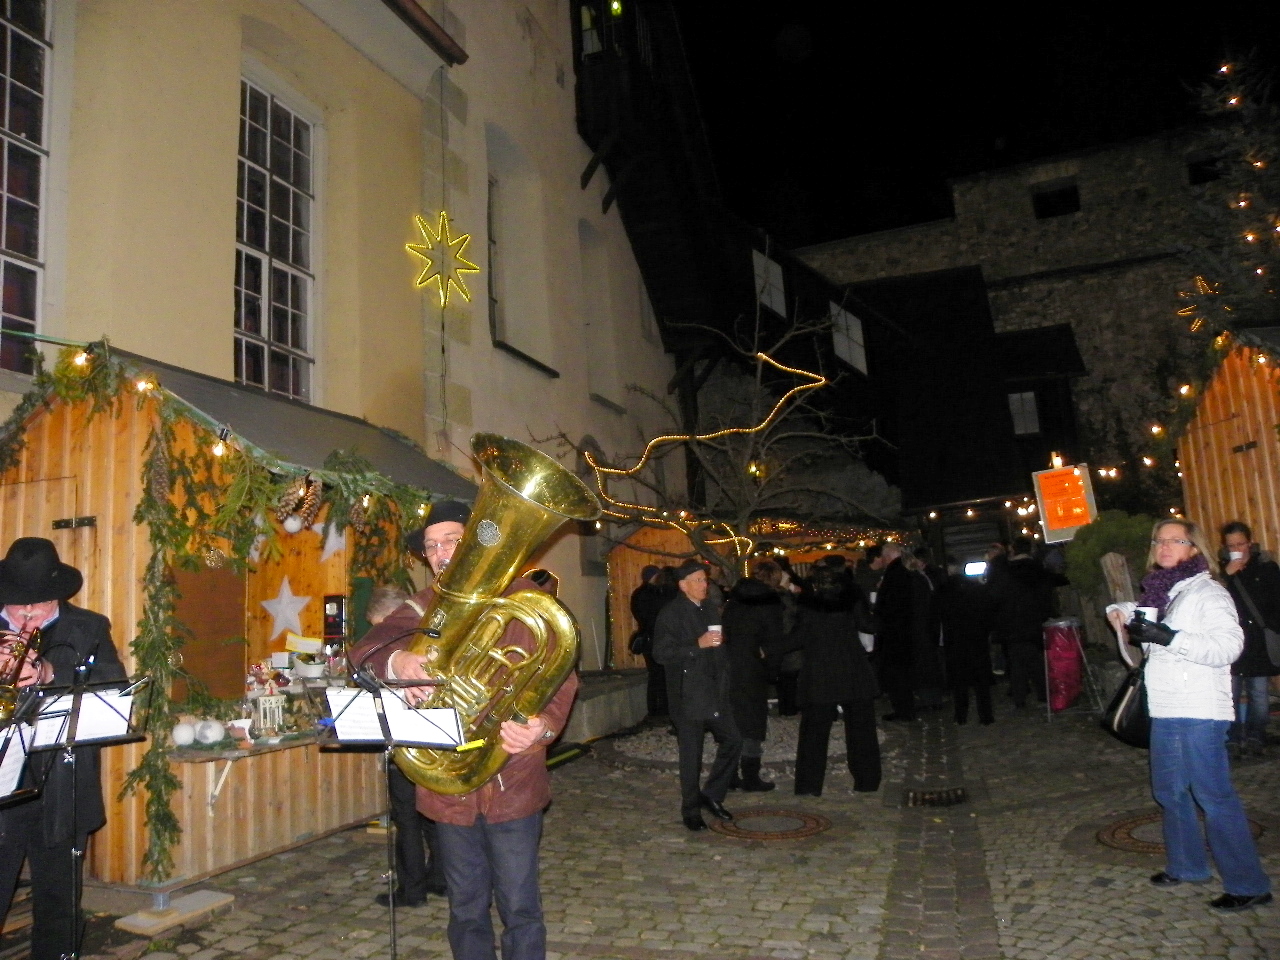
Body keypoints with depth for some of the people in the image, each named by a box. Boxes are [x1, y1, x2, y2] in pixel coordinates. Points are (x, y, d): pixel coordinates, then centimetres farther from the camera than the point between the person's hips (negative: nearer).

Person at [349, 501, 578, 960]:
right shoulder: (423, 607, 7)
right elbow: (367, 648, -10)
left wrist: (542, 726, -28)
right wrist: (396, 659, -34)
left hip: (511, 783, -3)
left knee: (520, 911, 6)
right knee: (465, 912, 18)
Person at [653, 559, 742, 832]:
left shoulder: (708, 611, 14)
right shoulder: (671, 613, -9)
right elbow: (661, 653, -18)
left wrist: (724, 684, 16)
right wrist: (698, 645, -23)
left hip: (714, 693, 7)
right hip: (688, 696, -7)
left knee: (732, 740, 4)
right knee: (691, 755, 2)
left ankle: (712, 794, 22)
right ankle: (691, 811, 16)